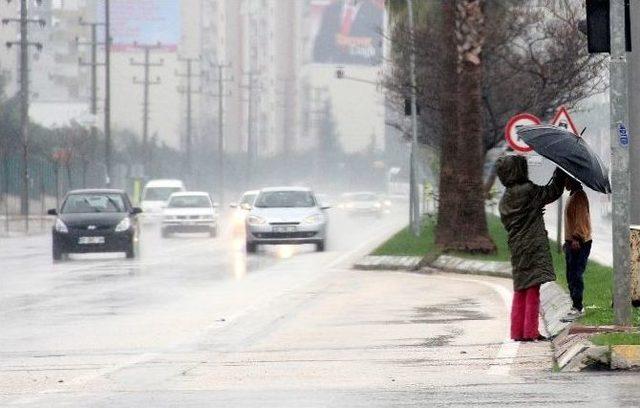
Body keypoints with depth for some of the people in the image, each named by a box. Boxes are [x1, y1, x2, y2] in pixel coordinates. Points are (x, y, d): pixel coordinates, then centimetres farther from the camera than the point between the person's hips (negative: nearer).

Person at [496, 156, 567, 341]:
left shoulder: (504, 200, 9)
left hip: (516, 248, 7)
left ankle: (517, 332, 13)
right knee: (532, 289, -3)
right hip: (533, 247, -7)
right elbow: (553, 192, -3)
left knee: (520, 291, 12)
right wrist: (560, 173, 10)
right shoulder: (528, 191, -12)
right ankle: (530, 331, -3)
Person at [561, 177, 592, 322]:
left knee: (575, 276, -12)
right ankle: (576, 306, 19)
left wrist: (576, 238, -26)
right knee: (571, 276, 13)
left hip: (579, 243, -11)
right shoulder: (572, 196, 19)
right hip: (572, 241, 11)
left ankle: (577, 308, -13)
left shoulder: (579, 196, -13)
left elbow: (580, 218, -21)